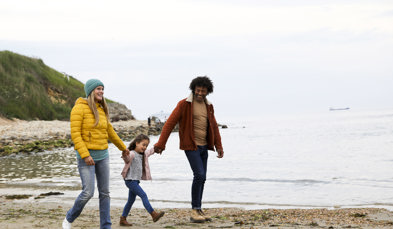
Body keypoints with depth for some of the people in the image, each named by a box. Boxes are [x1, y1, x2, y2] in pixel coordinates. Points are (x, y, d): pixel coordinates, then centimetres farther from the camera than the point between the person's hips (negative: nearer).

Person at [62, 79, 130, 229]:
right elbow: (75, 134, -15)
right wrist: (85, 155, -23)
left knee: (104, 192, 5)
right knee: (88, 193, -11)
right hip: (86, 156, -7)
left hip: (102, 155, 7)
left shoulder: (101, 110, 11)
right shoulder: (79, 108, -10)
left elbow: (109, 131, 24)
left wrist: (122, 147, 35)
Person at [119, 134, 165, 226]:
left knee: (131, 200, 11)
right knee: (143, 195, -14)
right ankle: (153, 214, -17)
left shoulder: (143, 154, 14)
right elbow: (127, 158, -36)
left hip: (135, 181, 10)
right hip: (130, 180, -10)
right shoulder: (132, 154, -15)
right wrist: (125, 155, -57)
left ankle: (123, 219, 17)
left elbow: (149, 152, 35)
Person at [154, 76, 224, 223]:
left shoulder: (208, 106, 11)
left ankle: (198, 210, 16)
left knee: (202, 178, 8)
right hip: (191, 146, -7)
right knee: (199, 175, -16)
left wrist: (219, 146, 8)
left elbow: (214, 127, 16)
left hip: (203, 147, 7)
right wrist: (160, 144, -16)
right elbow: (170, 124, -11)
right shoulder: (184, 104, -8)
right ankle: (195, 211, -9)